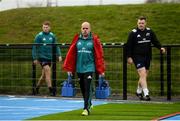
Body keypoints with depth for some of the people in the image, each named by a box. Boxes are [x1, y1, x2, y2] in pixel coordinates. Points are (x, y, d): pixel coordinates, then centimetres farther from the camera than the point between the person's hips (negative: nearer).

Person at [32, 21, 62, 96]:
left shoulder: (52, 36, 6)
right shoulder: (39, 36, -5)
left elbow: (56, 46, 11)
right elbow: (35, 48, -2)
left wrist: (59, 55, -1)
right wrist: (35, 58, -5)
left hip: (49, 58, 5)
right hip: (42, 57, -5)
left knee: (44, 75, 12)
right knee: (48, 72, -16)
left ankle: (37, 88, 30)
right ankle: (50, 90, -15)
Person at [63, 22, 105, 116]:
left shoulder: (94, 40, -2)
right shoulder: (77, 39, 6)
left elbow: (99, 55, -4)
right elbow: (71, 54, 5)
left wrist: (101, 70, -8)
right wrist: (69, 68, 2)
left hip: (89, 68, -3)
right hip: (79, 68, 4)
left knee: (87, 88, -11)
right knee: (83, 89, 12)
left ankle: (86, 108, -9)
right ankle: (89, 104, 32)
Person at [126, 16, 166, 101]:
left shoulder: (150, 32, 7)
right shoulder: (133, 33, -5)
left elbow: (155, 41, 14)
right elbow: (129, 46, -3)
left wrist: (160, 47, -4)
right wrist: (129, 57, -7)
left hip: (147, 57, 5)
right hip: (137, 57, -5)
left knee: (144, 76, 12)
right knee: (143, 75, -16)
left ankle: (139, 91, 31)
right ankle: (146, 94, -19)